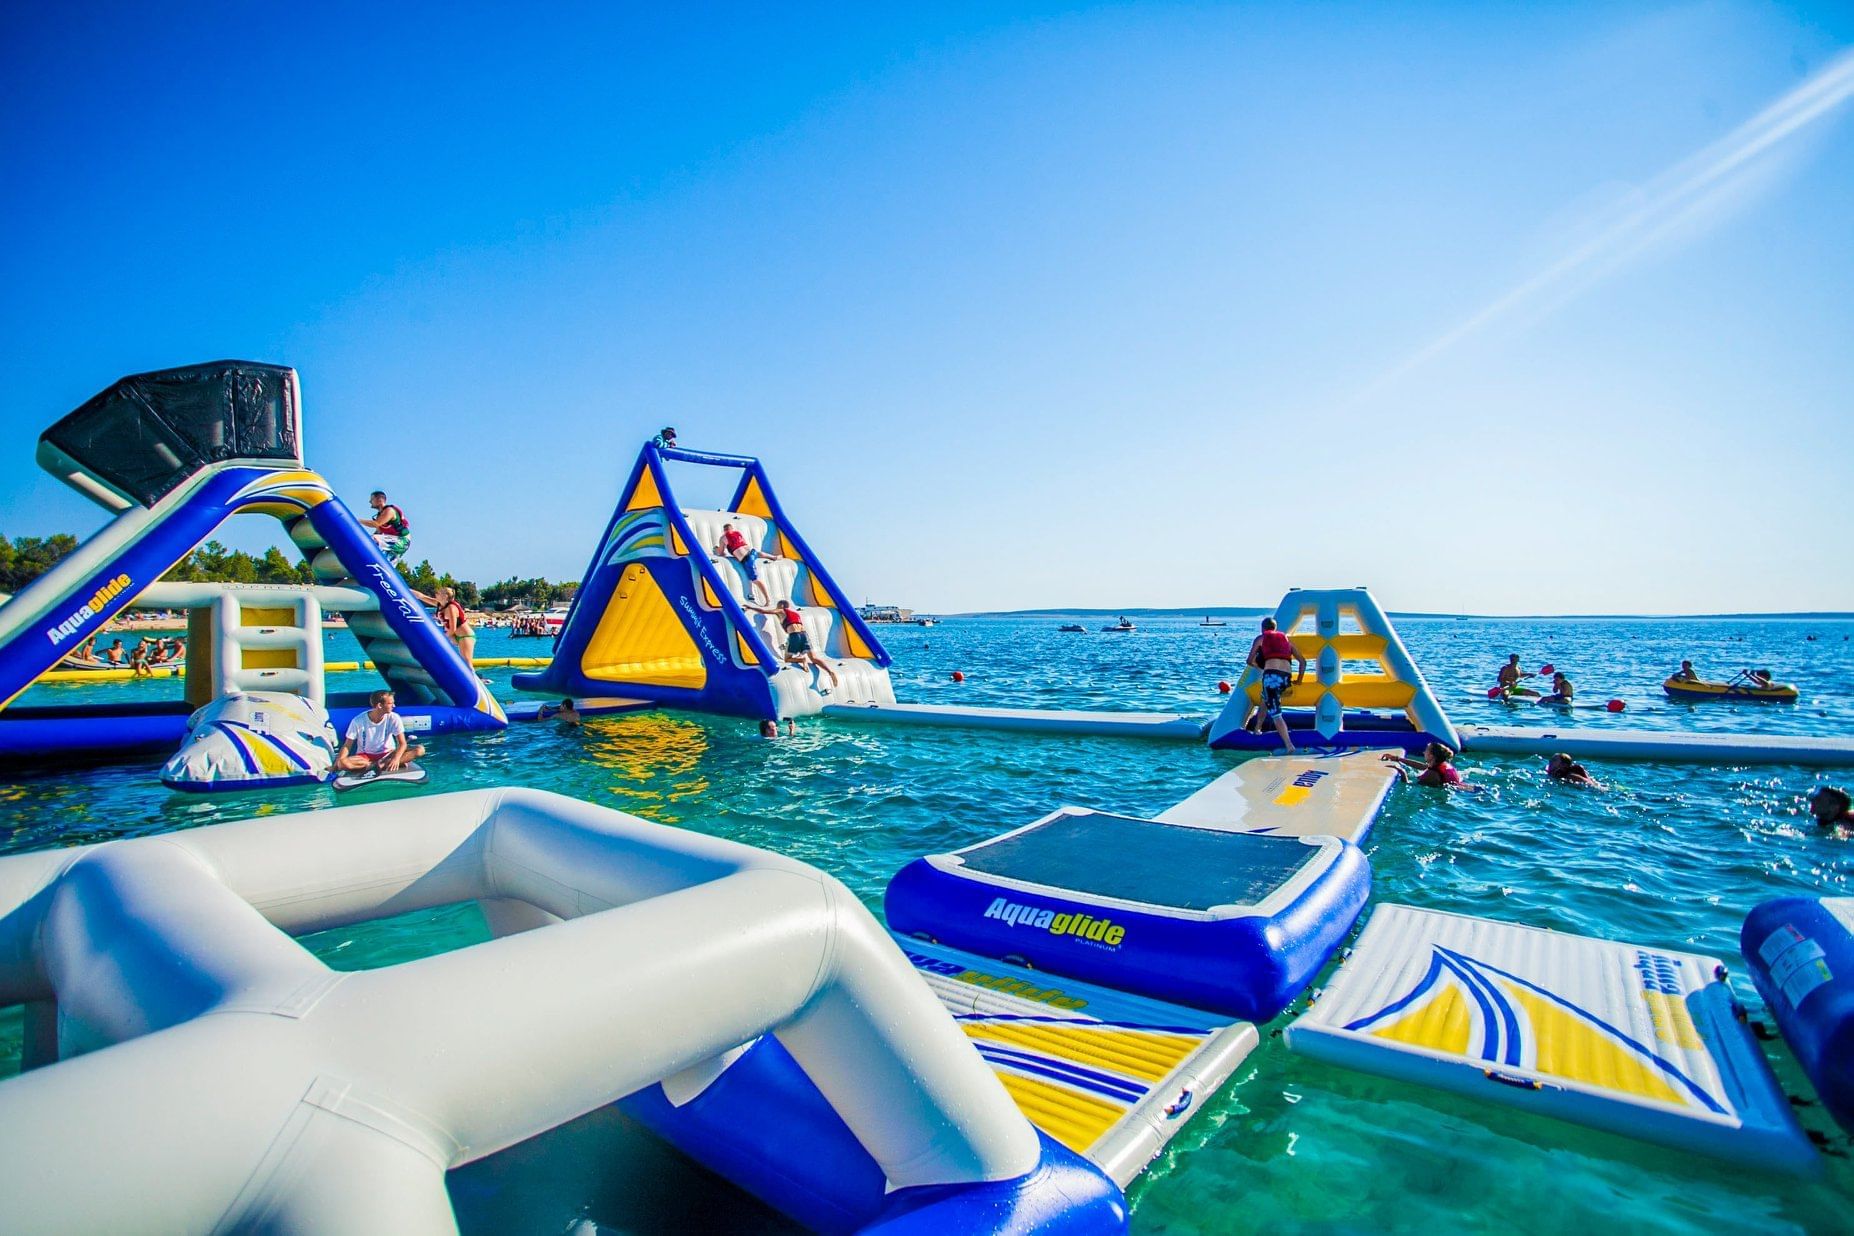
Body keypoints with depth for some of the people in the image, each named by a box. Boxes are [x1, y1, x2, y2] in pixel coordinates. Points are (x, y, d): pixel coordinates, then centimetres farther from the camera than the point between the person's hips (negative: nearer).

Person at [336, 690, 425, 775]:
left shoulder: (393, 718, -12)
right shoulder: (358, 721, -14)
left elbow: (402, 743, -15)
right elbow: (347, 746, -8)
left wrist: (396, 759, -34)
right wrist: (336, 766, -23)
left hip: (387, 754, 1)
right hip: (364, 756, -1)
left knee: (419, 750, -24)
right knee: (342, 763, -35)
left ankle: (381, 764, -32)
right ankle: (386, 764, -27)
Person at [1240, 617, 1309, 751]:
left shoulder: (1260, 638, 16)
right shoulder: (1286, 638, 25)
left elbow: (1250, 661, 14)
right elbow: (1303, 661, 20)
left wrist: (1259, 667, 34)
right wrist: (1299, 680, 24)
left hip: (1271, 675, -5)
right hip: (1286, 677, 5)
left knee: (1275, 714, -6)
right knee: (1264, 699, 33)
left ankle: (1289, 746, -18)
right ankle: (1257, 729, 40)